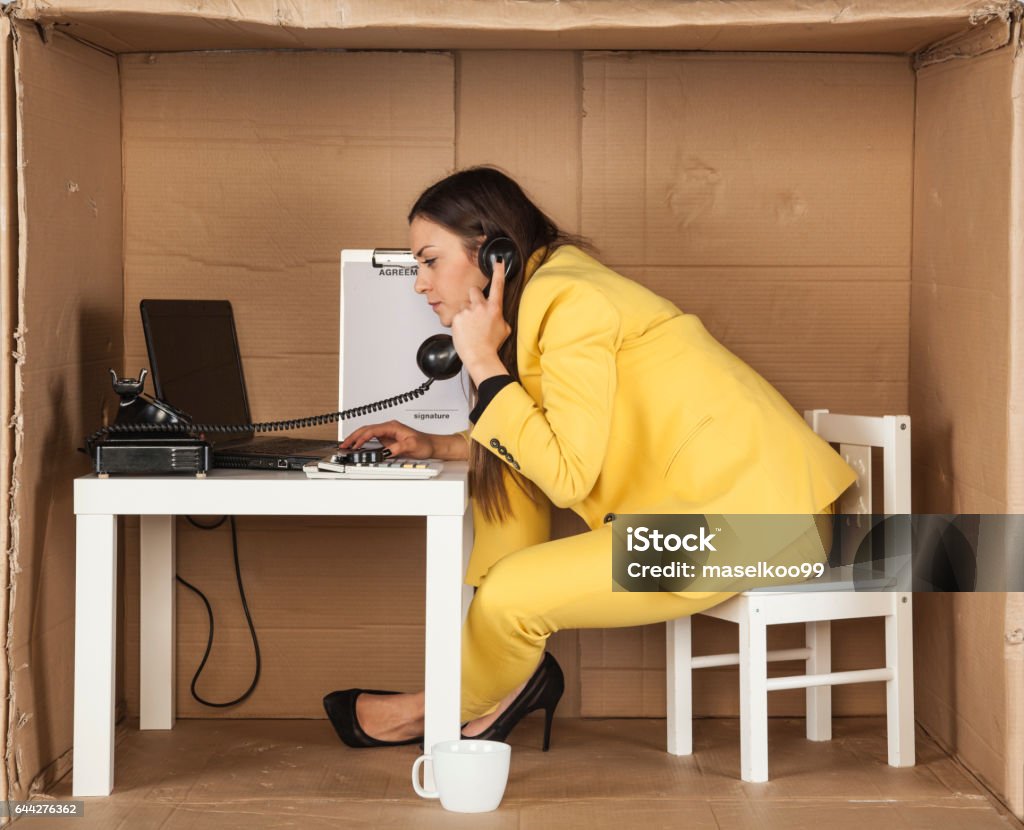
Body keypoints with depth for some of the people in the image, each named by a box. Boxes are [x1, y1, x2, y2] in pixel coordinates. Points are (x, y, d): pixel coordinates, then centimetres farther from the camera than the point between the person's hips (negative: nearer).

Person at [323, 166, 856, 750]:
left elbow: (567, 475, -22)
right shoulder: (552, 287, 13)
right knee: (504, 474, 13)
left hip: (749, 514, -10)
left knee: (509, 594, -14)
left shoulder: (570, 301, -16)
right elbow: (555, 444, 21)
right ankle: (510, 678, 13)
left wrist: (482, 362, -15)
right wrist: (437, 447, 13)